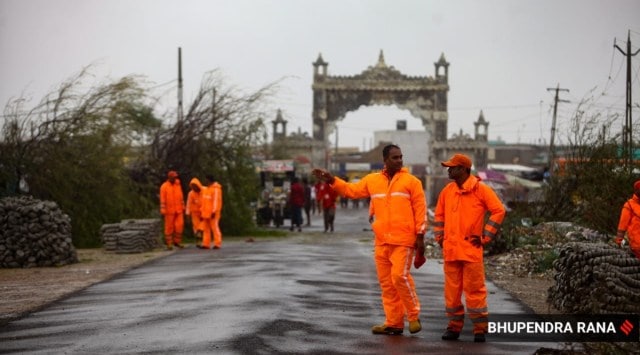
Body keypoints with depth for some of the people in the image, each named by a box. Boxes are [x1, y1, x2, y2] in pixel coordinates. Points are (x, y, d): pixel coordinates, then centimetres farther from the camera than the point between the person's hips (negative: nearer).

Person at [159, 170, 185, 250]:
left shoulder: (178, 185, 5)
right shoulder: (164, 186, -8)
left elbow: (181, 197, 11)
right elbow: (162, 200, -10)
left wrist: (183, 208, 10)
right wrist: (162, 211, -13)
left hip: (178, 210, 4)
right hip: (169, 210, -4)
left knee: (179, 225, -2)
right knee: (169, 227, 2)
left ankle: (177, 241, 10)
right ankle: (169, 243, 9)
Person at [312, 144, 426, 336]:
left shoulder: (411, 181, -2)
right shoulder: (372, 180, 11)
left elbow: (420, 209, -4)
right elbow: (352, 190, 19)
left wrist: (420, 236, -8)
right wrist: (331, 180, 8)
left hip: (403, 240, -5)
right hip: (381, 240, 5)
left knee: (400, 276, -15)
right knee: (386, 282, 7)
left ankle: (413, 316, 3)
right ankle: (393, 323, 15)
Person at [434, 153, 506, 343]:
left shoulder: (481, 190, -5)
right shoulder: (447, 191, 11)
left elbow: (499, 211, -6)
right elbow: (439, 215, 22)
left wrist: (485, 237, -8)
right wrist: (440, 237, 11)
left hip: (471, 250, -5)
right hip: (450, 249, 5)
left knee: (474, 289, -3)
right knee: (452, 290, 8)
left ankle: (480, 328, 3)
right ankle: (454, 326, 16)